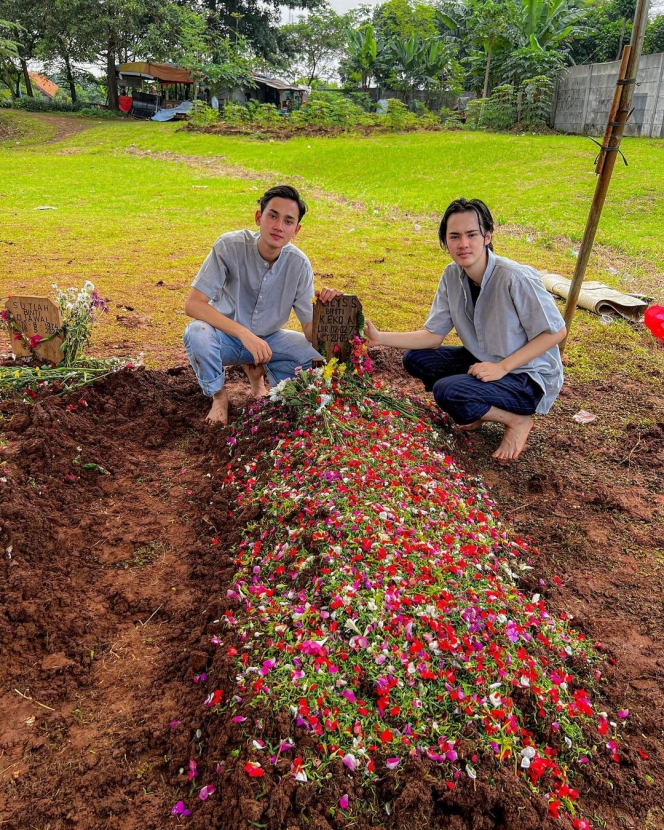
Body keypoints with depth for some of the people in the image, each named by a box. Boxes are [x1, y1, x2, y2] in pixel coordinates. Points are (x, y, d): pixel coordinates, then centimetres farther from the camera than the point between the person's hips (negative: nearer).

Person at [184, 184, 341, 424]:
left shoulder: (299, 264, -16)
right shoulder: (230, 246, -24)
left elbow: (310, 333, -15)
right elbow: (193, 304, -29)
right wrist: (244, 333, -39)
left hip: (268, 339, 3)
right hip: (226, 336, -2)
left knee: (317, 359, -21)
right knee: (197, 333, -36)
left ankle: (258, 370, 10)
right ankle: (218, 395, -4)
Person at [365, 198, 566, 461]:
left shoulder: (516, 278, -27)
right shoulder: (452, 276, -6)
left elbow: (555, 331, -18)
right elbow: (433, 335, -3)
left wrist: (502, 367, -25)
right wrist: (381, 338, -15)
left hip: (529, 378, -7)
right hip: (483, 361, 7)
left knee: (446, 391, -28)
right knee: (415, 359, -4)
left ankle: (518, 420, -4)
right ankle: (477, 410, 6)